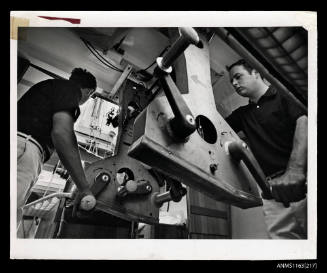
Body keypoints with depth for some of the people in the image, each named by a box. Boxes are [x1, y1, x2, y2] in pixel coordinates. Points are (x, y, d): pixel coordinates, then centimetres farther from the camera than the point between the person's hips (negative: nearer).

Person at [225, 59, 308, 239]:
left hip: (300, 178, -3)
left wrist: (295, 170, -20)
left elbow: (303, 122, -9)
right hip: (272, 186, 4)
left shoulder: (283, 97, 7)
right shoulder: (242, 114, 23)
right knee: (281, 235, -4)